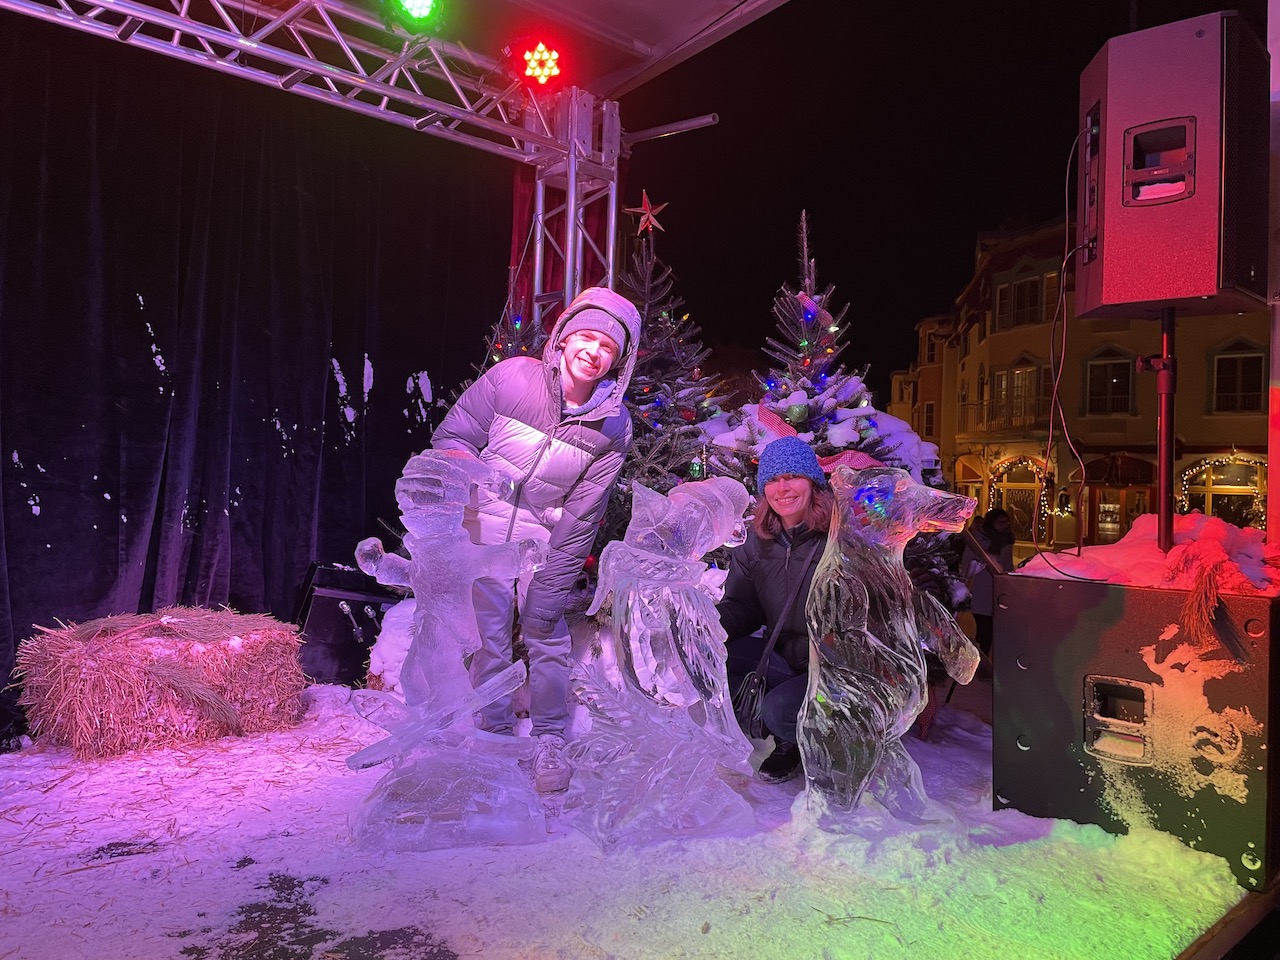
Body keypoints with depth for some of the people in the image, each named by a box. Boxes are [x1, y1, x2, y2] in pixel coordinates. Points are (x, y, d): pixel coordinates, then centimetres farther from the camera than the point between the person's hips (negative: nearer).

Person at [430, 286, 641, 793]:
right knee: (489, 632, 0)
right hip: (482, 522, 0)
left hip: (544, 533, 1)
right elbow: (452, 436, -3)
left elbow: (581, 518, -11)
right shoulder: (511, 376, -15)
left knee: (547, 635, -1)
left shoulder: (614, 427, -13)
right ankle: (495, 734, 17)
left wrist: (548, 595, -10)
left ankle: (550, 741, 16)